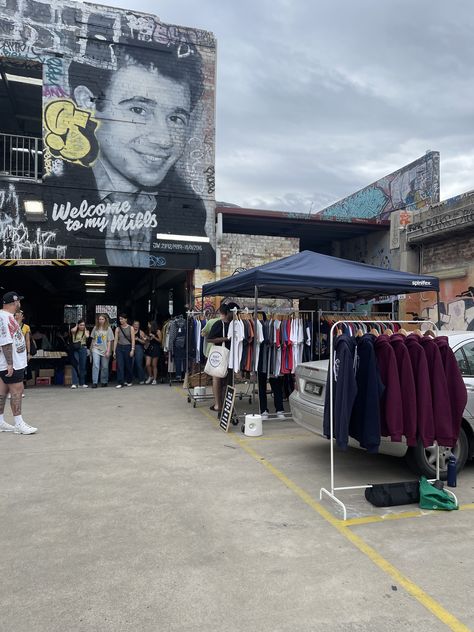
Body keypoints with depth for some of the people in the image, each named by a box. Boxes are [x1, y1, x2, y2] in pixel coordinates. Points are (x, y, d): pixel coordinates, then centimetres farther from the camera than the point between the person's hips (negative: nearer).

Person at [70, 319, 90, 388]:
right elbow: (73, 330, -18)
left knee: (83, 366, 5)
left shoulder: (86, 331, 11)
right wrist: (76, 326, 1)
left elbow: (87, 336, -11)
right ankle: (75, 383, -11)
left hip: (83, 348, 2)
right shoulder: (75, 331, 7)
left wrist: (85, 329, 2)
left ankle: (82, 383, 13)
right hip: (75, 349, -2)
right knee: (75, 365, -9)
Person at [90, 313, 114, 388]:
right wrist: (91, 348, 16)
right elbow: (93, 339, 16)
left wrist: (108, 351, -9)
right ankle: (94, 382, -12)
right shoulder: (95, 328, 7)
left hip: (104, 350, -1)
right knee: (95, 365, -12)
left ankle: (104, 382, 20)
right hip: (96, 349, 1)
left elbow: (109, 341, -2)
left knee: (105, 367, 6)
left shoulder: (108, 328, 0)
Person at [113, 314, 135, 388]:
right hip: (119, 347, 2)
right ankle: (120, 383, -5)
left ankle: (128, 381, 22)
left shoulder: (130, 328, 1)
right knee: (119, 365, -6)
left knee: (128, 365, 6)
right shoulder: (118, 329, 6)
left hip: (127, 347, -1)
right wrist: (114, 351, 2)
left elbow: (133, 340, -2)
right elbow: (115, 340, 6)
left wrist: (132, 349, -11)